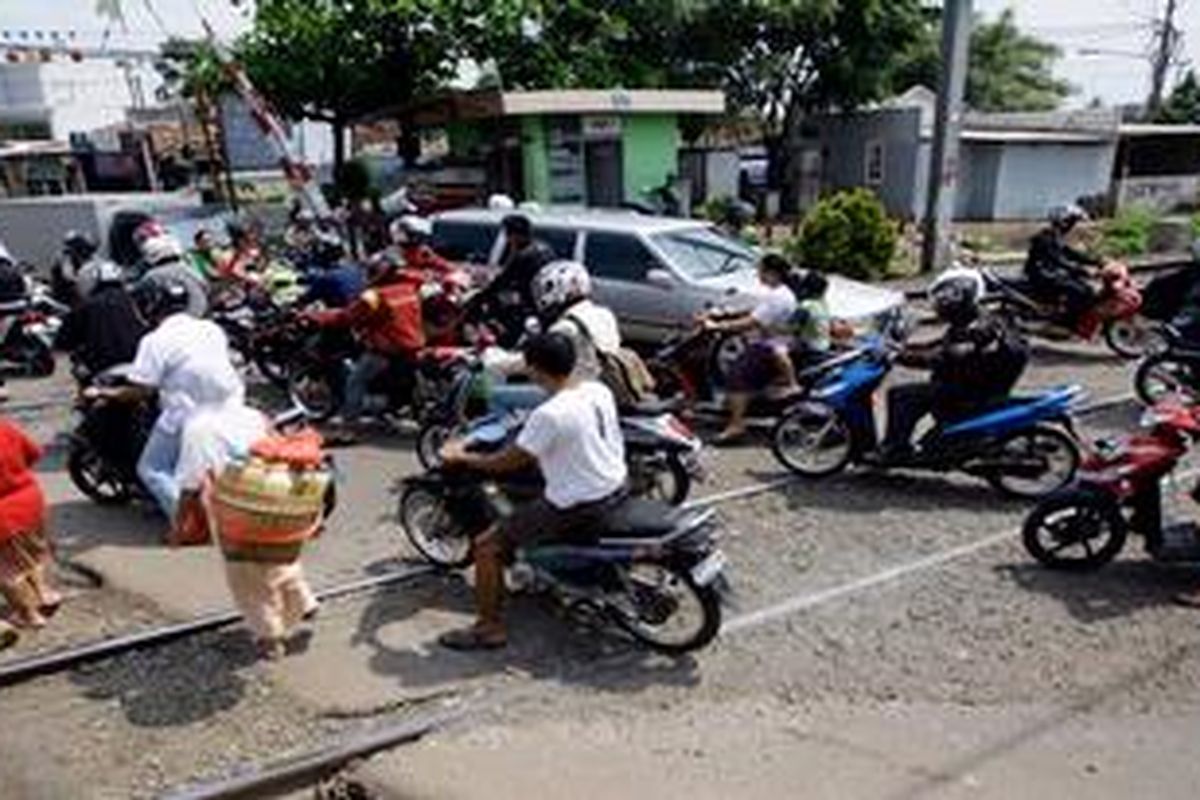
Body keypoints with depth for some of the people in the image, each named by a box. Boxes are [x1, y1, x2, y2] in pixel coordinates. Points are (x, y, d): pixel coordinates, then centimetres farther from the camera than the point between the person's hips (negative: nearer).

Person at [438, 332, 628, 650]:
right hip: (617, 488, 9)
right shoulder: (600, 390, -2)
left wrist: (461, 457, 2)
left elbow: (507, 462, -14)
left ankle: (490, 628, 13)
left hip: (580, 508, -8)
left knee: (487, 546, 1)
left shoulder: (549, 415, -25)